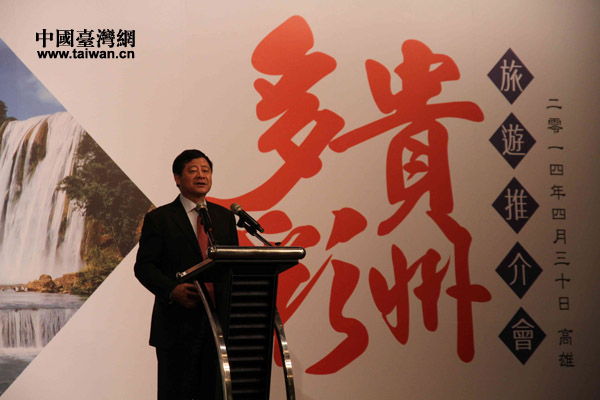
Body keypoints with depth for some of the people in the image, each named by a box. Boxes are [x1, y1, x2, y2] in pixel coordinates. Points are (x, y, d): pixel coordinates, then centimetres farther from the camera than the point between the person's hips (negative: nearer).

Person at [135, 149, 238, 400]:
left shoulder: (225, 217, 14)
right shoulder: (159, 218, 1)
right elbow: (143, 266, -5)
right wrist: (173, 290, -22)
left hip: (218, 321, 4)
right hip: (177, 324, -4)